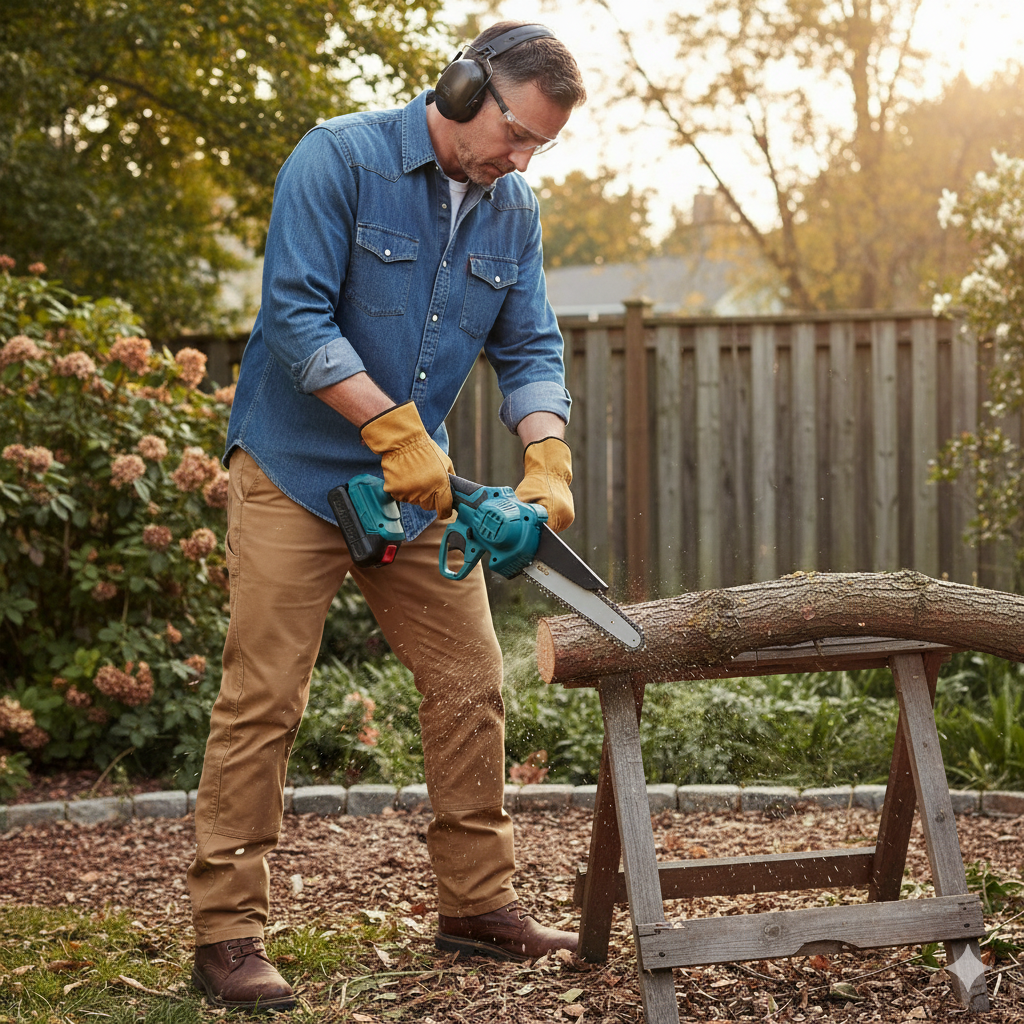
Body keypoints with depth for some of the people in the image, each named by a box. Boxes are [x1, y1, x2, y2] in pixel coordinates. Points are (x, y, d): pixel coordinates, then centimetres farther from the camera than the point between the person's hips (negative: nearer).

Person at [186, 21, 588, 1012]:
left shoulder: (512, 210, 5)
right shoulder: (339, 159, -13)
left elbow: (530, 351, 4)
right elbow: (297, 315, -20)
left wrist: (547, 466, -13)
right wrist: (396, 431, -23)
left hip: (420, 486, 6)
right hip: (296, 473, -6)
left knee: (469, 688, 6)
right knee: (263, 702, -6)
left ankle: (477, 902, 19)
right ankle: (226, 935, 0)